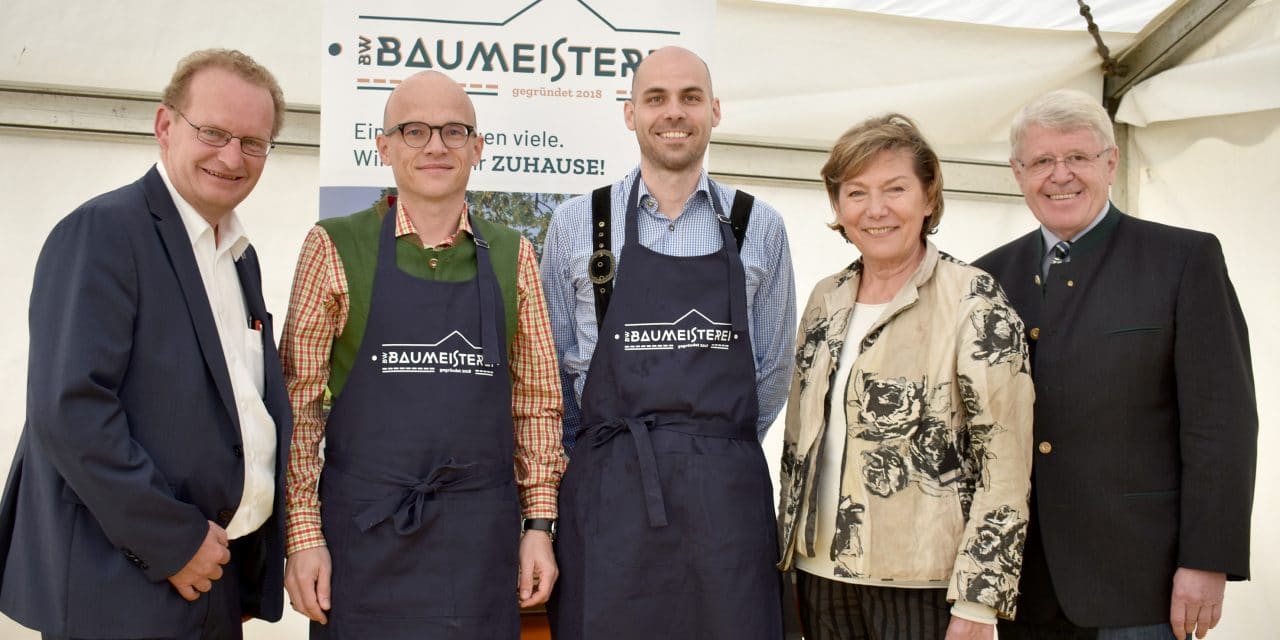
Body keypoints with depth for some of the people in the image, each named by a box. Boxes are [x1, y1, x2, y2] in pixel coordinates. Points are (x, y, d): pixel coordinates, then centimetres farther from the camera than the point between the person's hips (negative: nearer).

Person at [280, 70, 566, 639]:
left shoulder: (511, 256, 6)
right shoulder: (336, 247, 0)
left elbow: (536, 398, 8)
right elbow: (298, 399, 0)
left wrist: (538, 524, 4)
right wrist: (303, 533, -4)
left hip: (482, 534, 2)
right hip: (363, 530, -2)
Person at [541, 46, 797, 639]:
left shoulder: (759, 226, 6)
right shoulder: (577, 222, 4)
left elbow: (773, 366, 12)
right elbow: (553, 357, 11)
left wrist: (721, 450, 12)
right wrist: (616, 446, 8)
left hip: (726, 494, 1)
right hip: (609, 488, 0)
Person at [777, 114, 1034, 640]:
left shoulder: (975, 301, -10)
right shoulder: (826, 300, 7)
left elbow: (1005, 467, -12)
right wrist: (787, 560, 12)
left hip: (924, 585, -5)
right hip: (823, 573, 5)